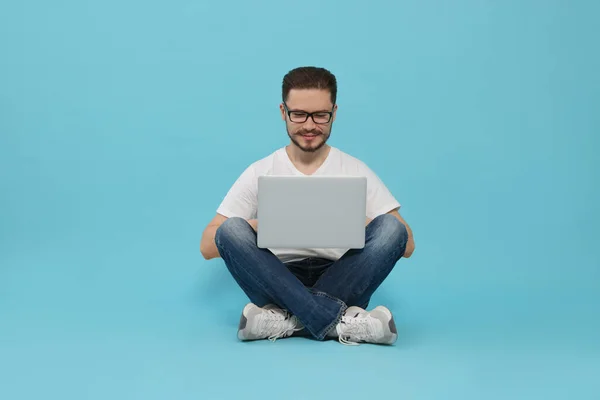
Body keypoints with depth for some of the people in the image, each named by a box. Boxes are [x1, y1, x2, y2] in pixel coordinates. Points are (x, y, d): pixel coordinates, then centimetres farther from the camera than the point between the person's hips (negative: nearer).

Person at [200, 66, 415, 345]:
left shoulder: (357, 171, 6)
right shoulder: (260, 173, 5)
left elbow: (407, 244, 1)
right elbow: (208, 246, -1)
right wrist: (264, 225, -20)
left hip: (341, 285, 0)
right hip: (279, 285, 0)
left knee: (390, 227, -24)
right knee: (231, 230, -26)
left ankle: (288, 319, -31)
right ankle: (341, 322, -34)